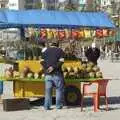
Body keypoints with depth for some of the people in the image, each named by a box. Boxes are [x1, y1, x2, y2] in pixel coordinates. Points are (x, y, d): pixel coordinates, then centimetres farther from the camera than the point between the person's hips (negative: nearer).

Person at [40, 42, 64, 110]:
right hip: (57, 73, -3)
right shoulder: (60, 50, 6)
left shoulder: (45, 51, 16)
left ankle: (47, 106, 4)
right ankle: (58, 105, 6)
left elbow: (42, 62, 5)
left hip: (48, 74, 3)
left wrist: (46, 68, -5)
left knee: (48, 90, 6)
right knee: (59, 89, 6)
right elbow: (61, 61, -9)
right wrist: (54, 67, -13)